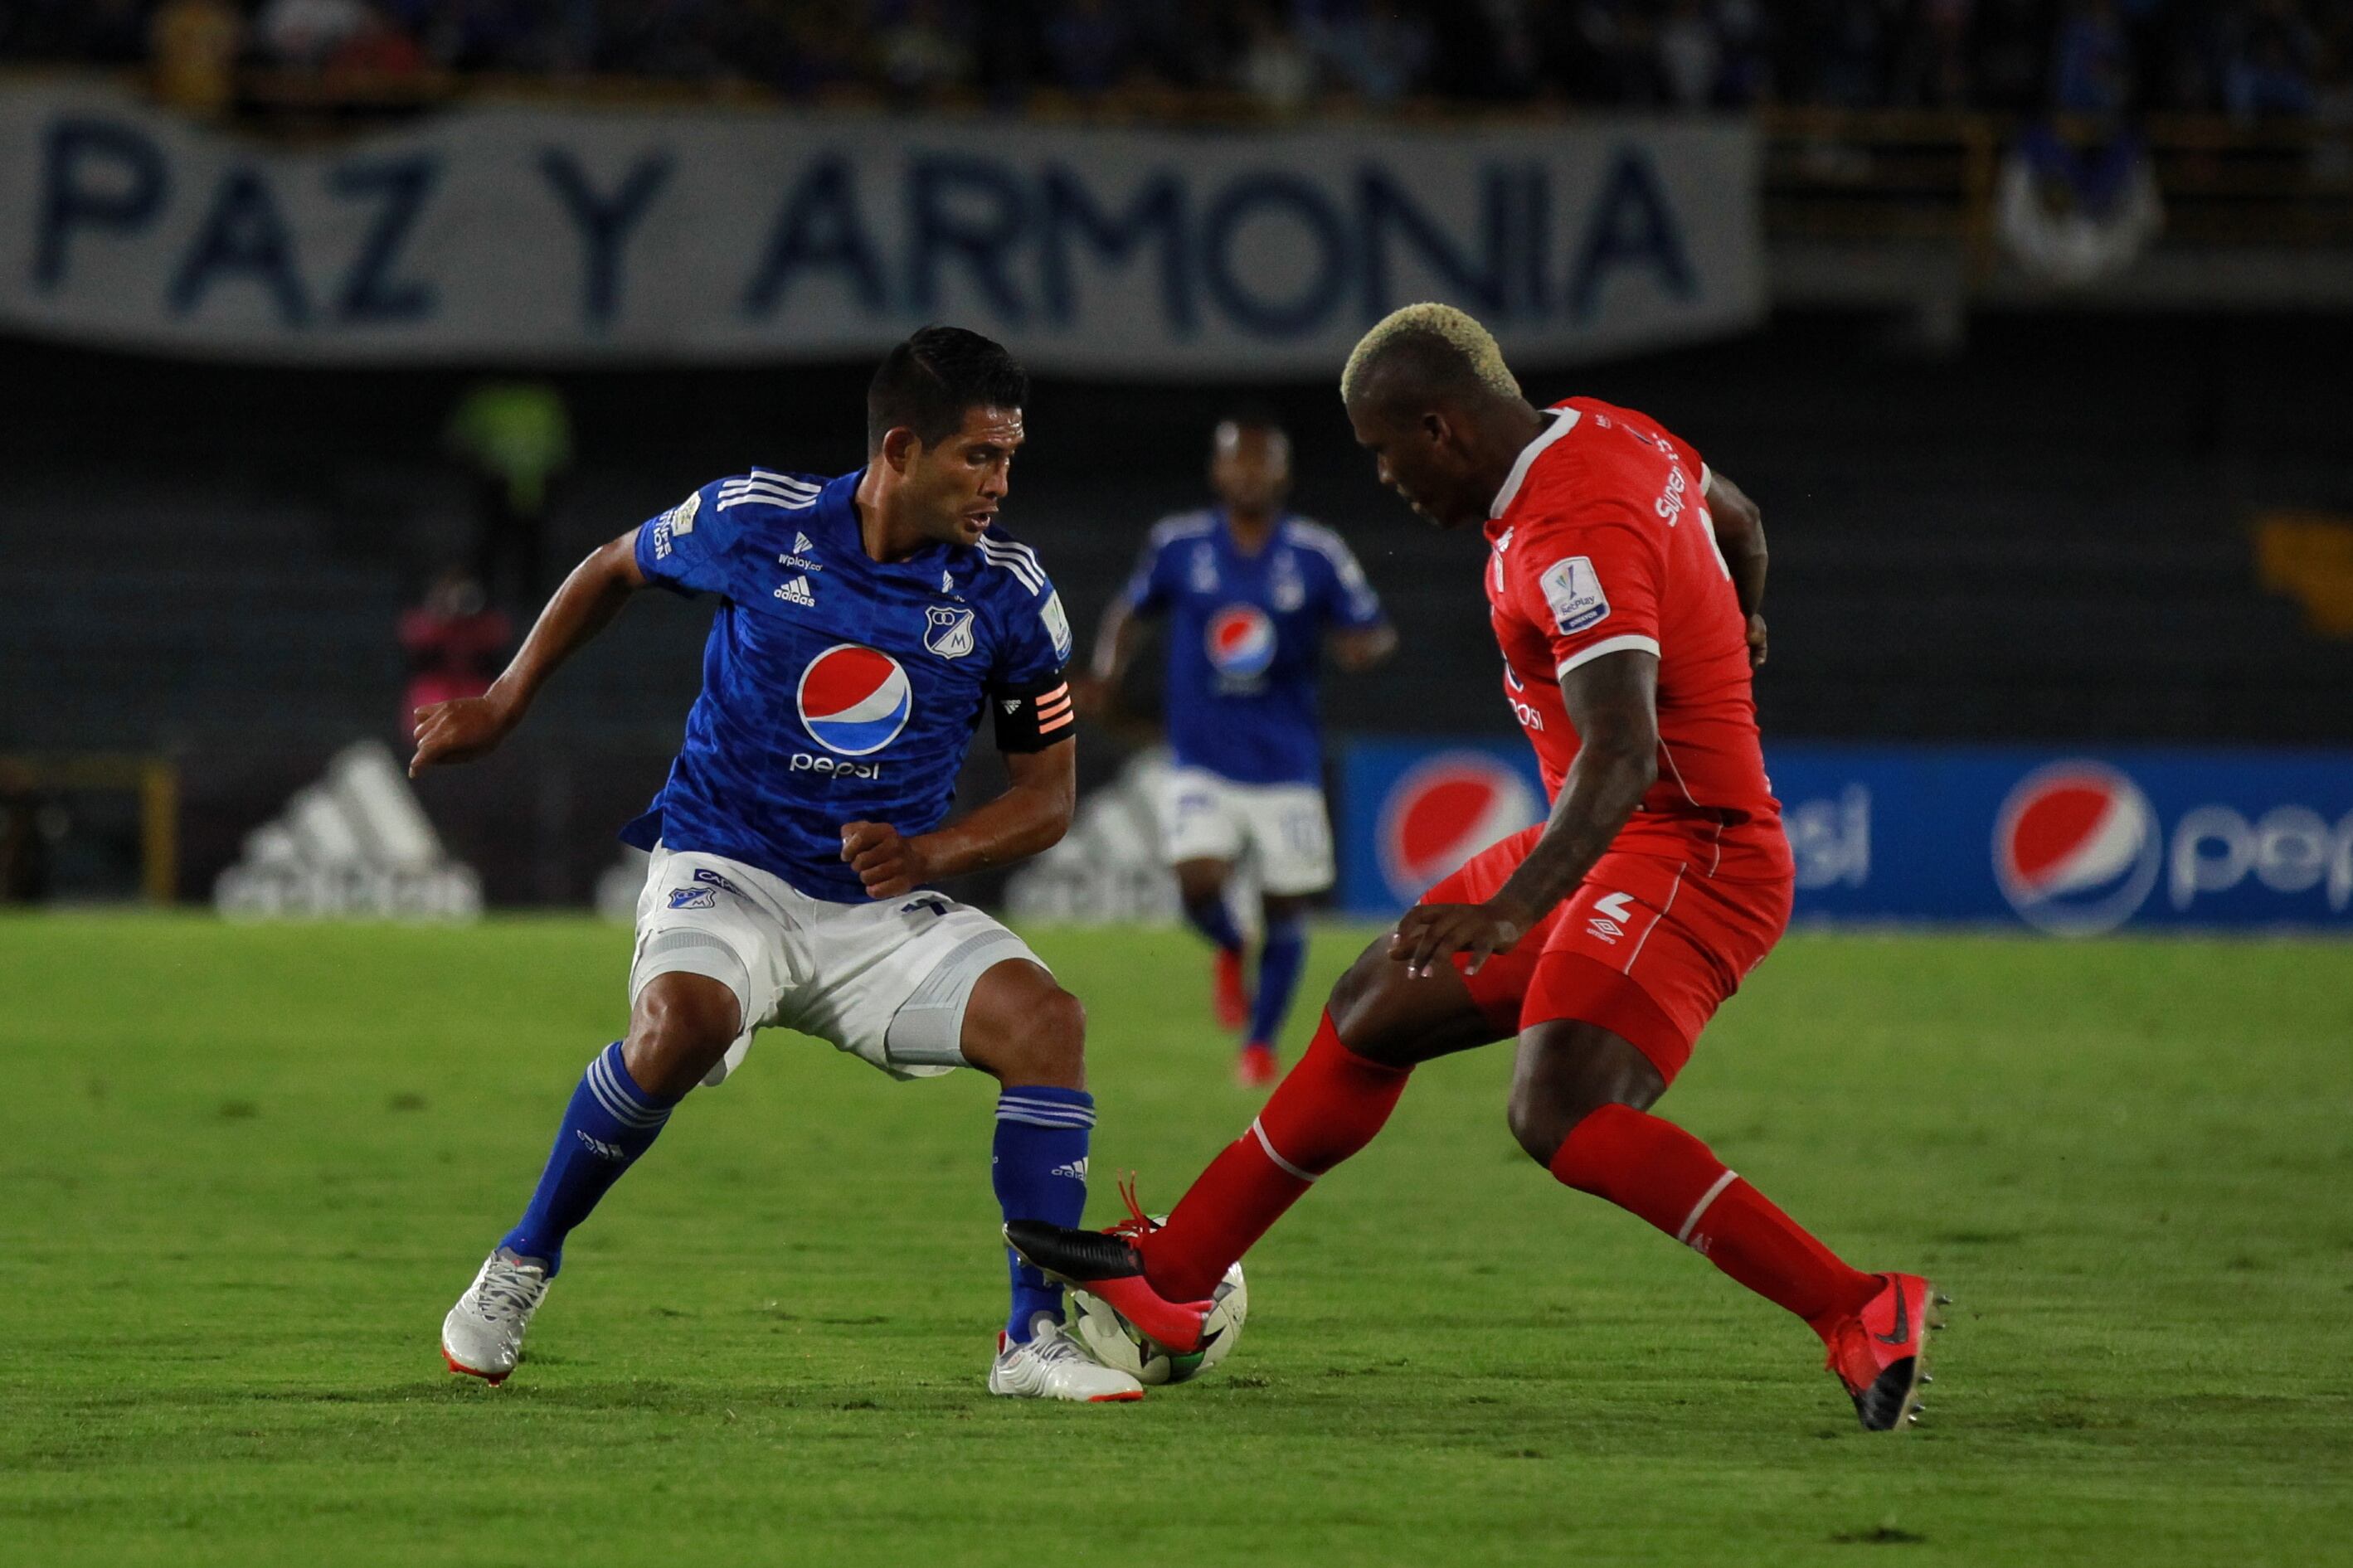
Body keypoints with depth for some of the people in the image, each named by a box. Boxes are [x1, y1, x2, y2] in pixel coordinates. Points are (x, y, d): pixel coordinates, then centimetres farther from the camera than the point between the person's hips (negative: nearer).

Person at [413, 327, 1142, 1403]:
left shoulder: (1007, 593, -5)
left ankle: (1035, 1340, -16)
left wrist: (925, 855, -14)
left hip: (883, 908, 3)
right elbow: (615, 570, 14)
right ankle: (520, 1267, -13)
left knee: (1047, 1019, -23)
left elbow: (1047, 792, 4)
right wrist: (504, 704, 17)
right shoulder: (754, 521, -9)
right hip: (724, 871, -3)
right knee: (683, 1022, -35)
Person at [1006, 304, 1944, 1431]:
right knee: (1373, 1010, 16)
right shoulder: (1604, 435, 5)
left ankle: (1861, 1314, -28)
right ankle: (1170, 1275, 28)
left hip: (1682, 854, -11)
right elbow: (1735, 518, 26)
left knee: (1561, 1116, -28)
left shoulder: (1574, 538, -26)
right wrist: (1733, 630, 48)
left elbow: (1621, 757, -38)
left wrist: (1513, 910, -49)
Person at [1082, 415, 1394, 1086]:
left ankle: (1261, 1041, 26)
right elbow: (1131, 610, 15)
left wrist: (1361, 647, -19)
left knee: (1285, 911, 4)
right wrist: (1107, 675, -1)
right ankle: (1230, 952, 16)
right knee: (1199, 883, -21)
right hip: (1203, 764, 0)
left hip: (1286, 766, 1)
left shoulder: (1317, 554, -2)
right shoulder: (1179, 545, 0)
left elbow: (1376, 633, 4)